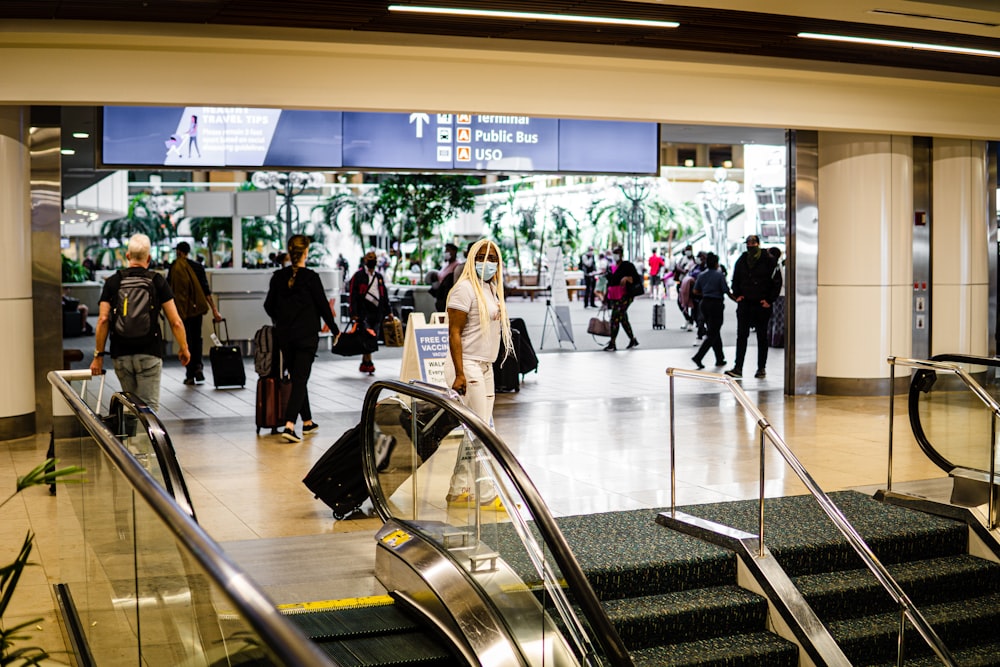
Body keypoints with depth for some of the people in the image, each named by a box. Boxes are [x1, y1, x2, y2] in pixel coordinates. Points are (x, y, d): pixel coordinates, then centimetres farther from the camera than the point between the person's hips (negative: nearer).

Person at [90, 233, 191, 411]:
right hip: (150, 354, -2)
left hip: (121, 355, 2)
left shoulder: (112, 282, 4)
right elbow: (175, 321, -3)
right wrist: (184, 348, 9)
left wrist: (98, 355, 0)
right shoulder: (158, 281, 0)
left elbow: (103, 320, -4)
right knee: (149, 407, -4)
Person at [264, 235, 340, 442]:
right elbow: (323, 306, -7)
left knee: (297, 378, 17)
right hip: (306, 336, -5)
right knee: (300, 379, -3)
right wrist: (335, 330, 6)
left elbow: (269, 305, 9)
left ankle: (307, 422, 27)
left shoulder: (278, 277, 2)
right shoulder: (311, 277, -11)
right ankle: (289, 425, -16)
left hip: (284, 336, 5)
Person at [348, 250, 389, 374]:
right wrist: (354, 313, -13)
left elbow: (384, 295, 24)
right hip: (363, 311, -6)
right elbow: (353, 295, -5)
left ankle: (364, 363, 17)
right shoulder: (359, 275, 0)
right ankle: (368, 363, -16)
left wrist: (387, 311, 18)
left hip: (376, 311, 6)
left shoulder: (379, 276, 19)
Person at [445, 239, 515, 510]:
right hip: (468, 367, -9)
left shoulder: (491, 289, 14)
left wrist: (486, 367, 19)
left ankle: (458, 492, 19)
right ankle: (485, 496, 2)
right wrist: (459, 373, -23)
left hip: (485, 367, 9)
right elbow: (454, 332, -17)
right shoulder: (465, 288, -12)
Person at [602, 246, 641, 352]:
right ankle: (632, 340, 27)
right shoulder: (611, 267, 17)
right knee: (623, 319, 13)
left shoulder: (627, 266, -4)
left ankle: (612, 344, -12)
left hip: (624, 296, -8)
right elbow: (609, 283, 23)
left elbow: (637, 279, -8)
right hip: (613, 297, 8)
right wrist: (605, 297, 22)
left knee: (615, 318, -14)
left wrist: (627, 278, -26)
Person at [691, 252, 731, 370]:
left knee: (714, 332, 16)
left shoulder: (701, 275, 5)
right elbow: (726, 291, -12)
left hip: (705, 303, 6)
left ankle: (720, 359, 21)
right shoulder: (720, 275, -11)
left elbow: (695, 291, 6)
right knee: (713, 334, -3)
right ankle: (698, 357, -16)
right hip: (716, 304, -6)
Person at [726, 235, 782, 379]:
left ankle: (761, 368, 14)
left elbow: (777, 281, -1)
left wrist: (770, 300, -7)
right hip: (745, 303, 3)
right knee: (741, 335, -5)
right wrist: (737, 295, 6)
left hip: (762, 304, -3)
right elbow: (735, 280, 20)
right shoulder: (742, 260, 8)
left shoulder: (768, 260, -4)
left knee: (762, 337, 7)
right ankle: (738, 368, -7)